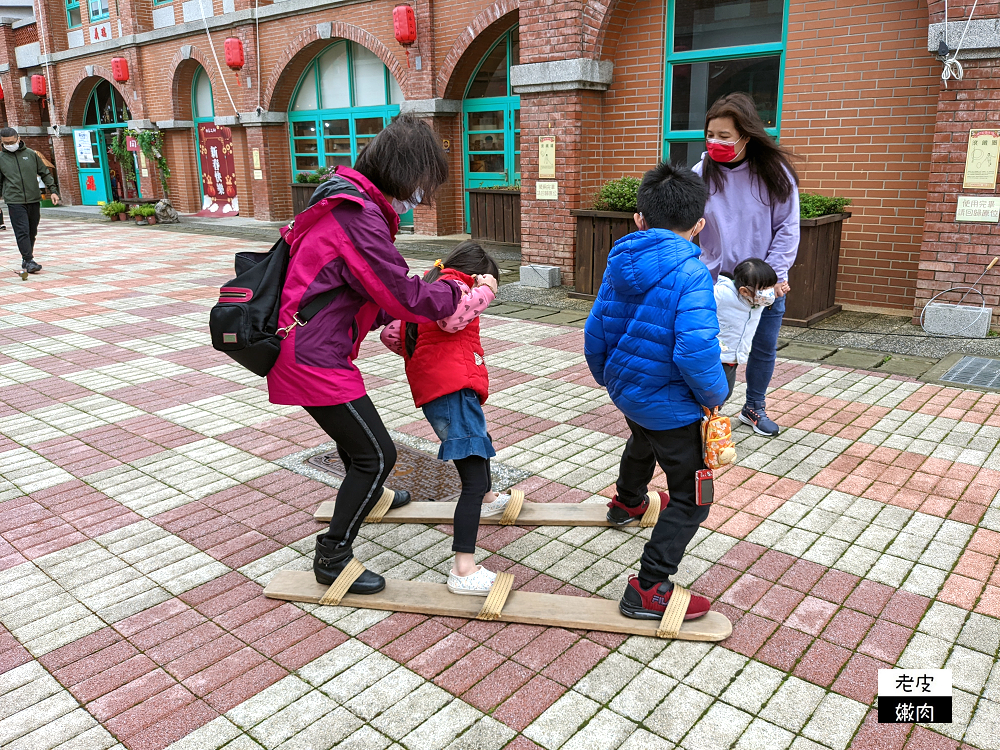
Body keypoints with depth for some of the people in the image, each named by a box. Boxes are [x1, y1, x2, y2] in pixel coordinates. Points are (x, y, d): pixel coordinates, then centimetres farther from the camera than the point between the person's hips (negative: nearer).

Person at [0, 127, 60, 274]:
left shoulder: (31, 154, 7)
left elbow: (45, 173, 14)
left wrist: (52, 190, 6)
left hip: (34, 200, 2)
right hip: (15, 201, -2)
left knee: (32, 232, 9)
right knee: (22, 232, -11)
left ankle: (26, 259, 22)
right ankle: (29, 261, -11)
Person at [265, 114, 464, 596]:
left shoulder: (347, 200, 12)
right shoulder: (359, 216, -21)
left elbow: (372, 290, 17)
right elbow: (403, 296, -19)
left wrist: (392, 317, 5)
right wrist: (455, 294, -4)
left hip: (305, 348, 11)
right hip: (314, 358, -11)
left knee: (356, 426, 31)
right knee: (377, 452, -3)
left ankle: (368, 495, 58)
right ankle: (332, 557, 10)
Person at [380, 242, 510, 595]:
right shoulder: (451, 283, -4)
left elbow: (391, 333, 21)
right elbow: (452, 317, -28)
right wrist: (484, 290, -14)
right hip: (452, 390, -11)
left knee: (478, 438, 37)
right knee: (473, 479, -15)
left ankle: (487, 500, 63)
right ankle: (464, 570, -20)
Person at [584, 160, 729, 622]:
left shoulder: (620, 264, -1)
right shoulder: (690, 272, -23)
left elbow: (595, 332, 6)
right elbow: (696, 350, -32)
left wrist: (606, 377, 24)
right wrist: (715, 395, -13)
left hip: (624, 389, 8)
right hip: (668, 403, -8)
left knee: (644, 441, 38)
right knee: (691, 498, 5)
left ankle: (627, 503, 66)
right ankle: (648, 591, 6)